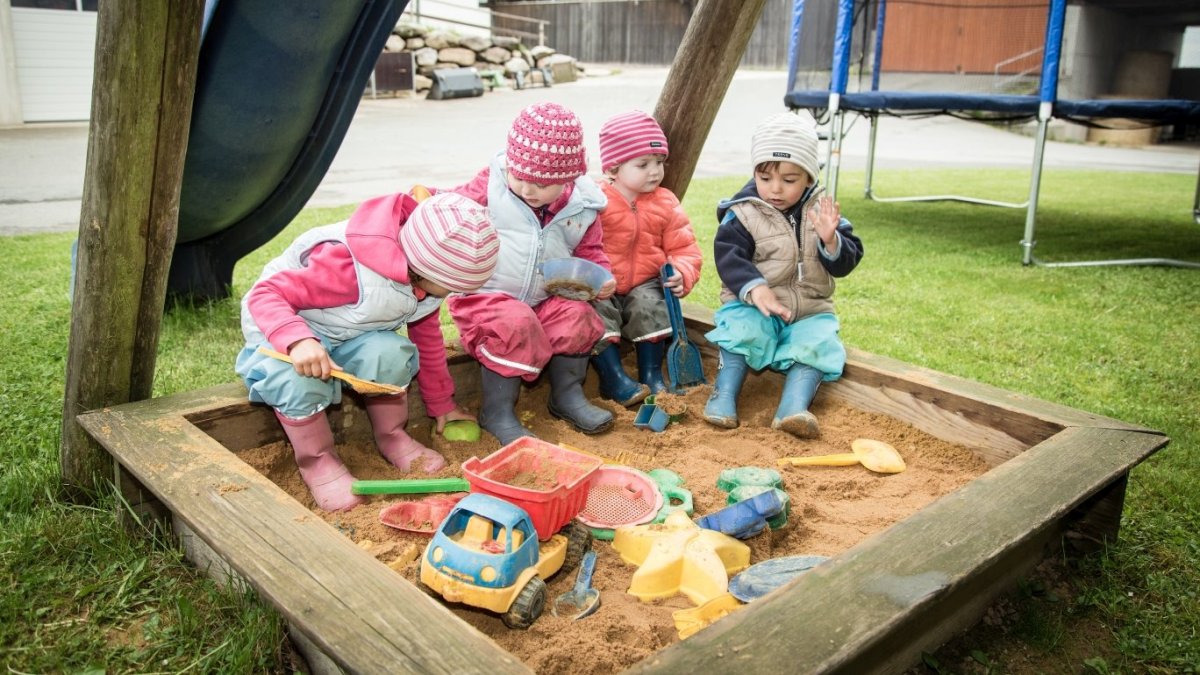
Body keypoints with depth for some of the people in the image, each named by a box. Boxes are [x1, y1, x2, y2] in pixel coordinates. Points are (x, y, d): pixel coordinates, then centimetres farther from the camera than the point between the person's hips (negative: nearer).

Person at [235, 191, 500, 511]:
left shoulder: (424, 278, -10)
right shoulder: (349, 268, -38)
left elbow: (427, 335, 6)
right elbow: (265, 294, -35)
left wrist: (441, 402, 14)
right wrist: (298, 341, -55)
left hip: (347, 337, 6)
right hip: (282, 328, -6)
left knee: (392, 353, -26)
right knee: (298, 379, -39)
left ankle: (391, 436, 0)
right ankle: (316, 459, -12)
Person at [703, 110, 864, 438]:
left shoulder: (821, 211, 3)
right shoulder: (743, 213, -6)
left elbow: (846, 263, -1)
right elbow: (728, 257, -19)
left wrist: (831, 241, -24)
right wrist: (754, 288, -36)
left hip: (808, 310, 3)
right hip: (753, 305, -2)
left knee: (818, 342, -25)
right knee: (743, 328, -31)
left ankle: (794, 407, -33)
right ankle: (723, 396, -22)